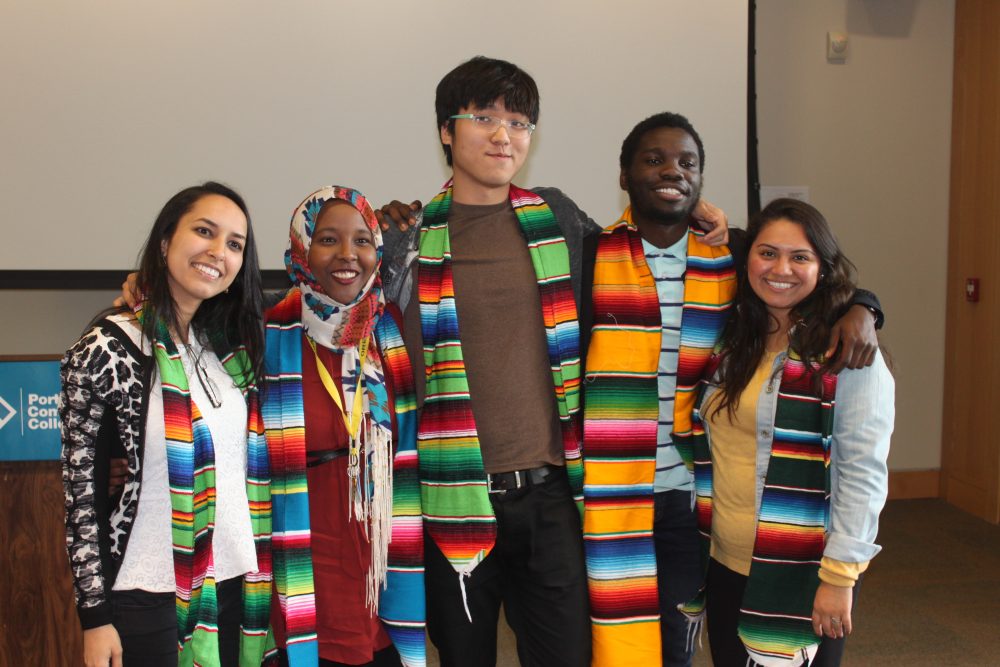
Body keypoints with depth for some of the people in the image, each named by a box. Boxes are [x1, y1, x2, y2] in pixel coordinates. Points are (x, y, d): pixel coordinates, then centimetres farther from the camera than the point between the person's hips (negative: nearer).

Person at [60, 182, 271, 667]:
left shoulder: (234, 348, 6)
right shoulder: (107, 351, -10)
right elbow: (81, 489, -9)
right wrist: (95, 617, -10)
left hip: (238, 584, 5)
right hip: (148, 594, -5)